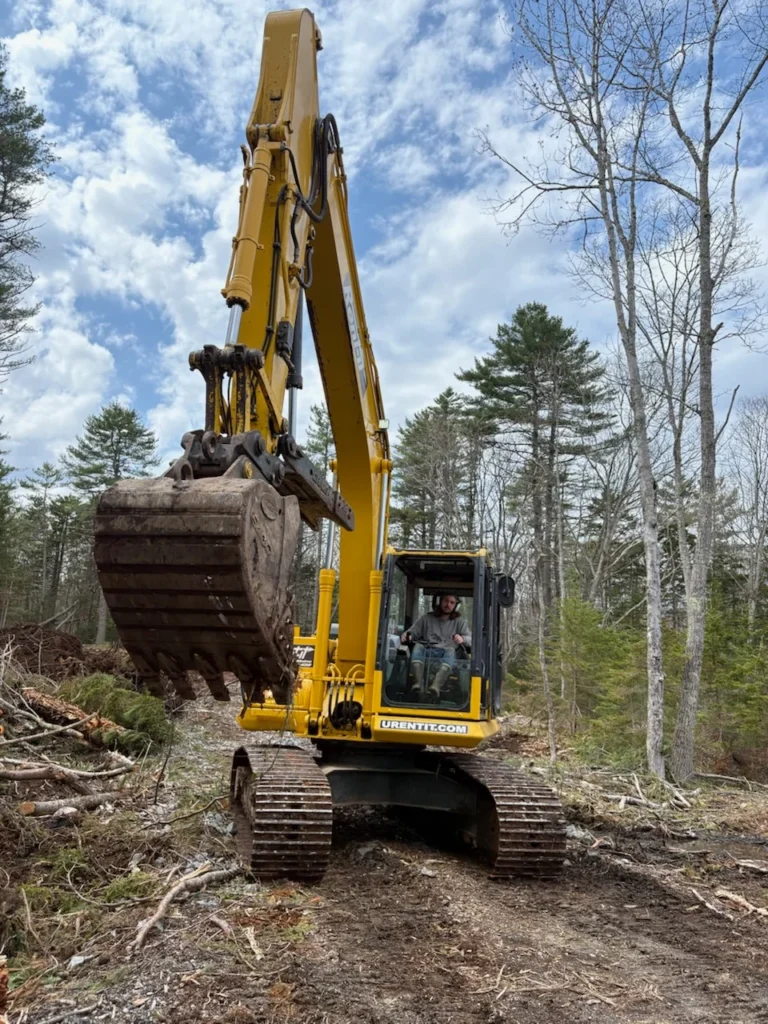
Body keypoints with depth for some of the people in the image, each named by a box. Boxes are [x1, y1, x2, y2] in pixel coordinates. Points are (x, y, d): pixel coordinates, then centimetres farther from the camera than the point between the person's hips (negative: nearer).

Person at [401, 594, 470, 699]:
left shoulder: (459, 621, 22)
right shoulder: (427, 618, 23)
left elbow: (470, 638, 10)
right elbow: (413, 631, 18)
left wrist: (462, 639, -14)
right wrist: (407, 635, -6)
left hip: (446, 652, -1)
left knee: (451, 651, -37)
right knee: (418, 646, -33)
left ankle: (436, 686, -56)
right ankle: (418, 683, -49)